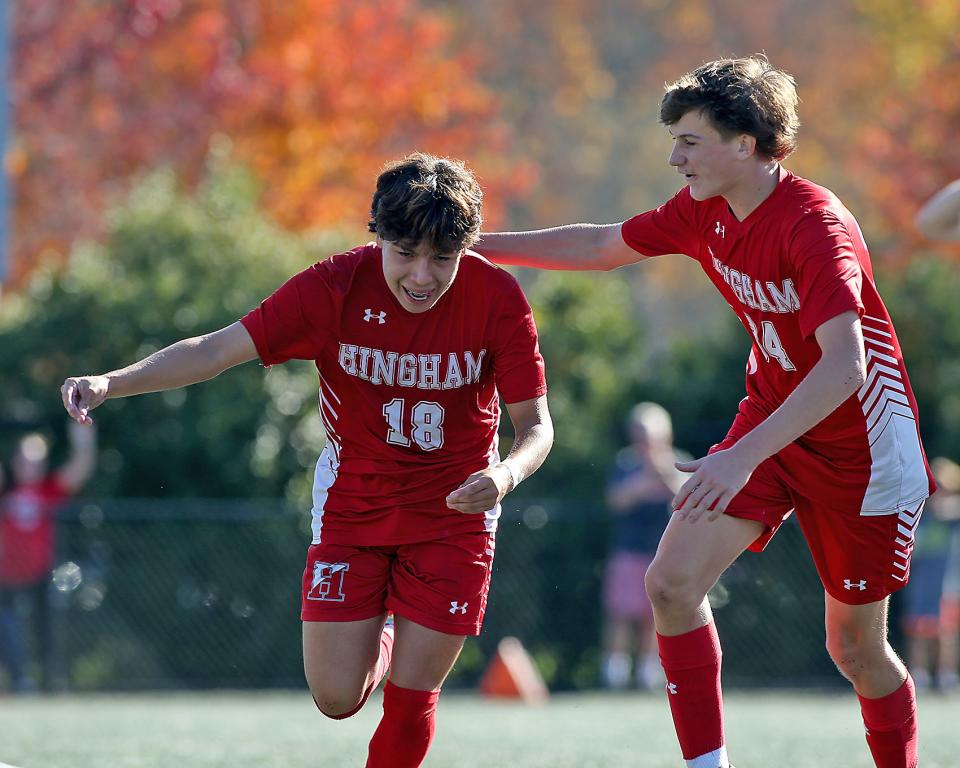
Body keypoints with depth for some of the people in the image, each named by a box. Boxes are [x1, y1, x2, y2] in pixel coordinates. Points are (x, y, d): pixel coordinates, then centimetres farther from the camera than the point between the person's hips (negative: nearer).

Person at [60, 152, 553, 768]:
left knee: (411, 699, -4)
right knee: (337, 698, -1)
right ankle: (381, 647, 35)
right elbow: (218, 350, -21)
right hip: (353, 502, 1)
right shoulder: (335, 288, -20)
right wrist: (112, 383, -36)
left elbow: (535, 423, -13)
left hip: (455, 511, -1)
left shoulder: (498, 297, -19)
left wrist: (506, 475, -37)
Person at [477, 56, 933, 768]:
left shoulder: (815, 224, -27)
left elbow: (844, 367, -37)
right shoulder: (705, 211, -3)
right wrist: (469, 244, 13)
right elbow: (603, 245, 15)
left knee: (856, 648, 2)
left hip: (859, 442, -7)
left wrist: (743, 457, -44)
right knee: (671, 582, -11)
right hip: (770, 422, 7)